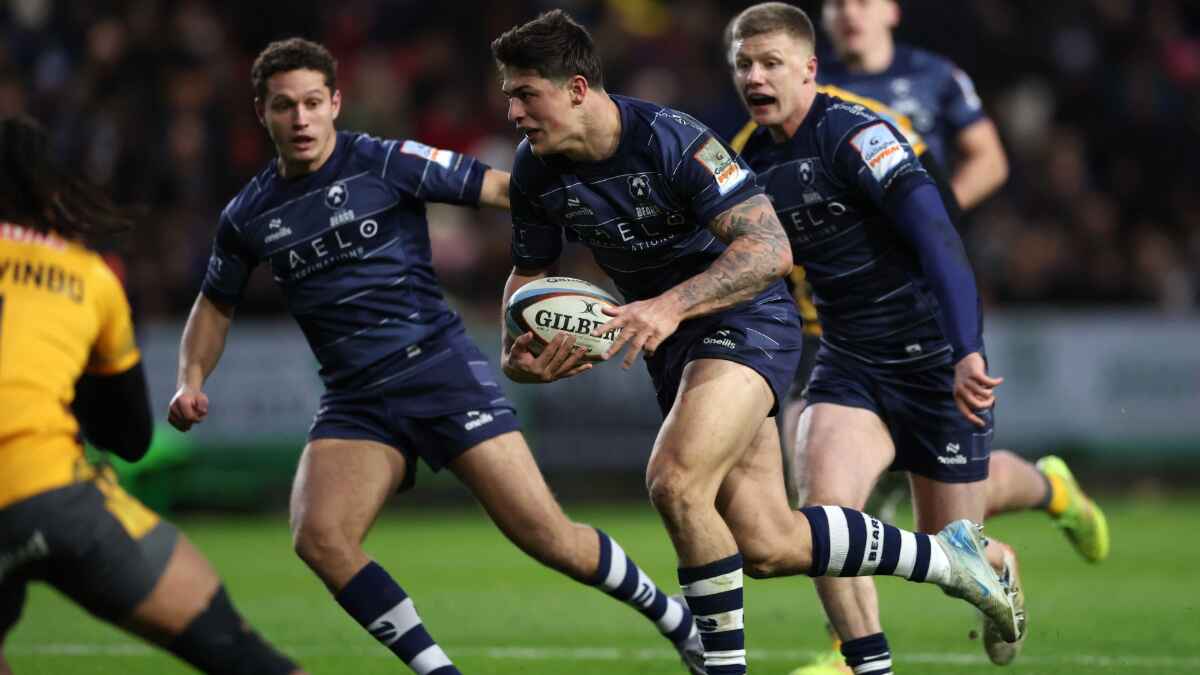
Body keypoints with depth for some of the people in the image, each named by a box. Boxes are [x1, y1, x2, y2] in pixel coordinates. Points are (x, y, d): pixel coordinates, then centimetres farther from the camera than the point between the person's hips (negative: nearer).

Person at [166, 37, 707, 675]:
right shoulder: (248, 216, 8)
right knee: (319, 538, -23)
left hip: (440, 368, -4)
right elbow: (216, 305, 25)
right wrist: (191, 381, 6)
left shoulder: (385, 163, -5)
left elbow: (504, 189, -6)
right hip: (353, 402, 4)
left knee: (548, 537, -10)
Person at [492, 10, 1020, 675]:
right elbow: (531, 269, 12)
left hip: (744, 319, -7)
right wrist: (517, 348, -9)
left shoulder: (671, 140, -24)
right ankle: (943, 555, 21)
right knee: (769, 547, 2)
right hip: (673, 345, 7)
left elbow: (770, 249, -27)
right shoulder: (535, 171, -4)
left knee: (675, 481, -30)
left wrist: (670, 306, -38)